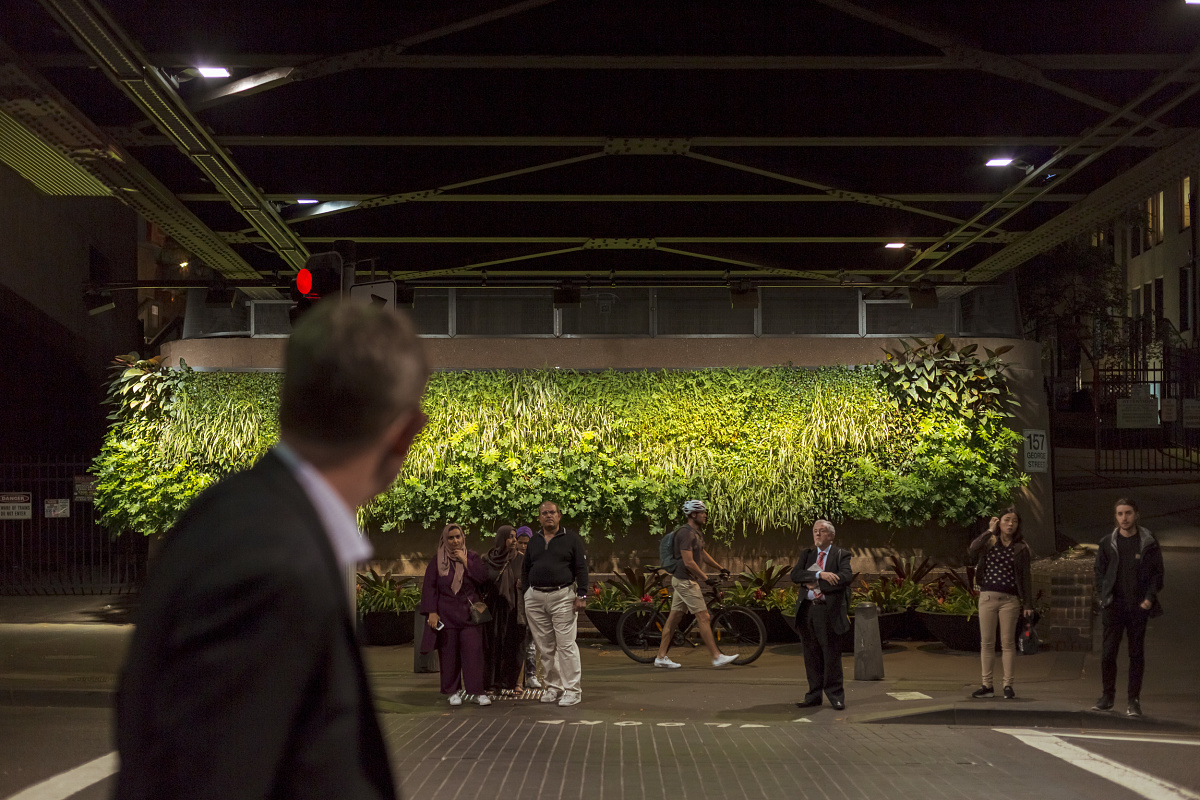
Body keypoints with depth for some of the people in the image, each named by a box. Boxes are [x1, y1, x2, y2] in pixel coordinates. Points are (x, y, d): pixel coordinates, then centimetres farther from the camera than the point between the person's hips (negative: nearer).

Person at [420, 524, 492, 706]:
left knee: (473, 652, -8)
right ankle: (453, 692, 9)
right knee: (449, 654, 0)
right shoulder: (437, 561, 5)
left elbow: (483, 577, -5)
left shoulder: (472, 558, 8)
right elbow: (429, 587, 1)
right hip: (446, 614, 0)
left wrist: (465, 562, -9)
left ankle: (478, 691, -5)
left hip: (469, 614, 0)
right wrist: (431, 612, -8)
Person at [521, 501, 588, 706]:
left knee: (566, 645, -8)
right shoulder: (534, 542, 16)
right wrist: (525, 596, 12)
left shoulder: (571, 539, 3)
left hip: (563, 596, -4)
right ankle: (553, 686, 15)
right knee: (544, 647, 6)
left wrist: (582, 596, -8)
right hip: (535, 597, 5)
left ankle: (572, 689, -4)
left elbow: (581, 568, 0)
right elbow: (525, 570, 21)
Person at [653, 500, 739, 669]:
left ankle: (661, 657, 12)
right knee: (703, 617, -8)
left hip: (682, 580, 10)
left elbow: (702, 553, 28)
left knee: (674, 618, 10)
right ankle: (717, 657, -5)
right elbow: (689, 562, -23)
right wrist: (705, 577, -16)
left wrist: (720, 568, 28)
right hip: (686, 581, -10)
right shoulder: (686, 533, -19)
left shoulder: (696, 532, 14)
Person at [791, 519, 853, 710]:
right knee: (811, 656, 7)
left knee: (832, 655, -1)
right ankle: (814, 696, 14)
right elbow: (795, 575, -1)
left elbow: (846, 577, -14)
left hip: (829, 611, -4)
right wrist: (820, 575, -16)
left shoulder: (841, 555, 4)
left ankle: (835, 696, 7)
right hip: (807, 610, 4)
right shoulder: (806, 554, 15)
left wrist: (815, 583, -14)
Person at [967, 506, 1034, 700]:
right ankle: (987, 685, 9)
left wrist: (1028, 604, -2)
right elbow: (972, 550, -14)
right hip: (987, 597, 2)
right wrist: (989, 531, -8)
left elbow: (1026, 577, 4)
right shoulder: (989, 542, 7)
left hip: (1009, 599, -2)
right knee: (986, 642, 4)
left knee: (1008, 642, 0)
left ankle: (1008, 684, 5)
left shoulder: (1021, 548, 4)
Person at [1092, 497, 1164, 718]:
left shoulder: (1149, 543, 3)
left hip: (1139, 607, -1)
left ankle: (1134, 700, 7)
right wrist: (1102, 598, -1)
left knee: (1137, 654, 2)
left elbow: (1157, 573, 4)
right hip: (1114, 606, 1)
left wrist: (1150, 598, -8)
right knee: (1108, 652, -3)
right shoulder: (1107, 543, 7)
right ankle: (1107, 697, 9)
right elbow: (1100, 573, 11)